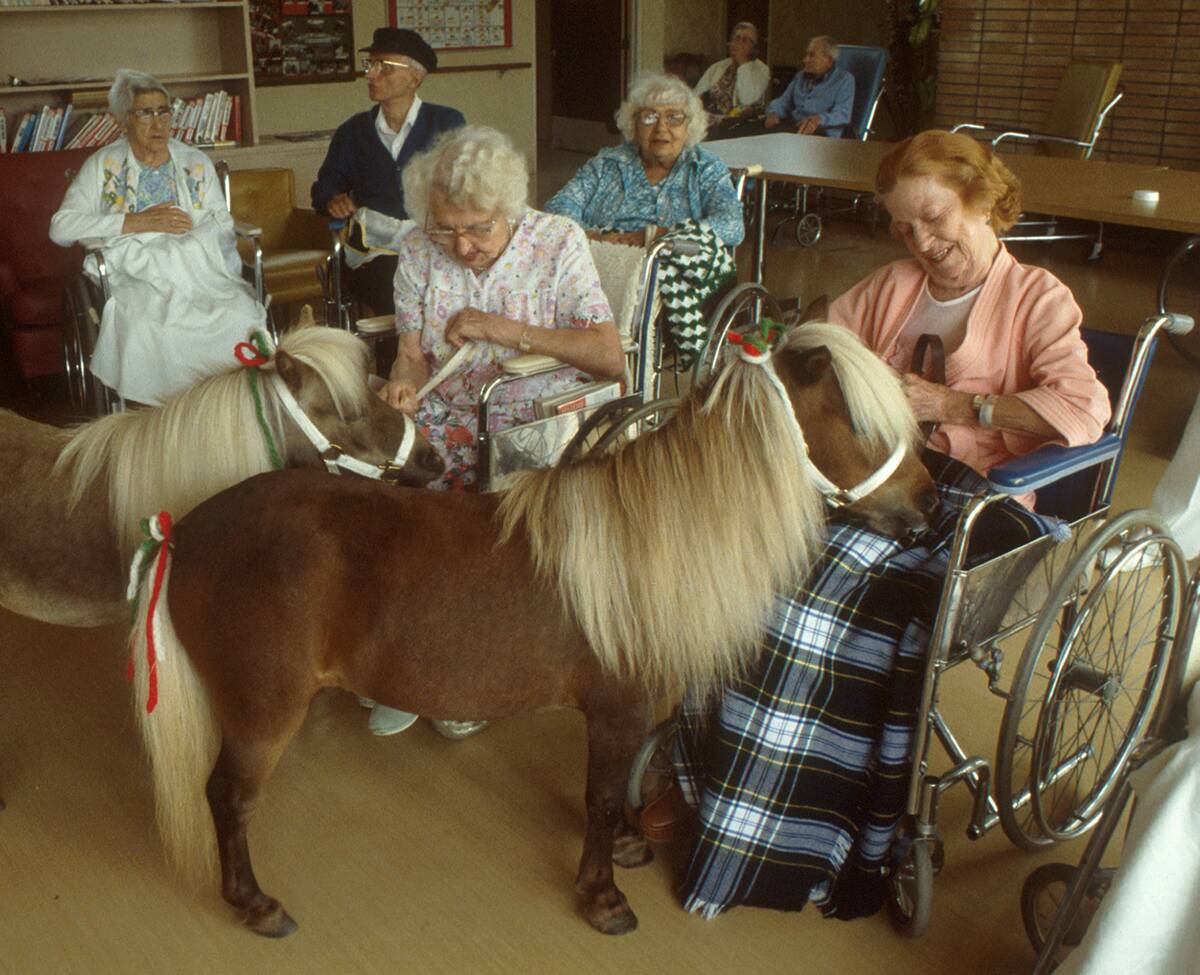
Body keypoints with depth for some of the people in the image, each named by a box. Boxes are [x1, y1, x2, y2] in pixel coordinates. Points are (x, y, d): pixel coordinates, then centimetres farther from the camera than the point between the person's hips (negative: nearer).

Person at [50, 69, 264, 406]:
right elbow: (61, 227, -1)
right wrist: (138, 222, -10)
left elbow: (223, 225, 12)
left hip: (196, 266, 2)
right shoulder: (103, 165, 10)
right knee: (146, 325, -37)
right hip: (134, 274, -1)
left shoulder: (197, 164, 18)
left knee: (242, 315, -31)